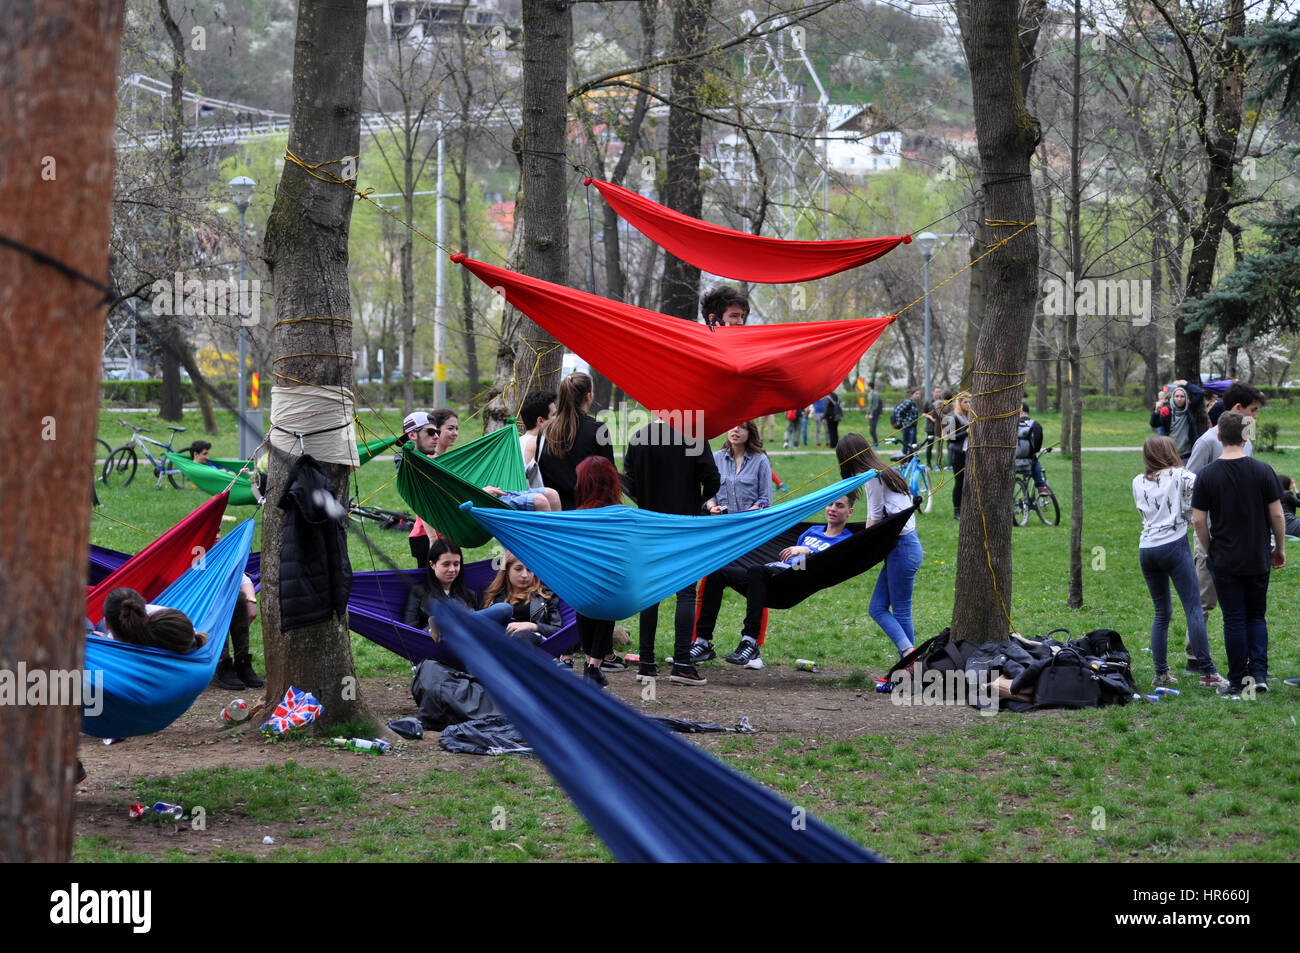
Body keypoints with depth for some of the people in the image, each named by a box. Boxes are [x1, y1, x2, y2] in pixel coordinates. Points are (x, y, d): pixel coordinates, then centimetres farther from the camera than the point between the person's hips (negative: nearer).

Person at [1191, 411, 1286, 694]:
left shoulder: (1206, 475, -9)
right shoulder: (1263, 472, -7)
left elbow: (1198, 520, -7)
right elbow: (1276, 514, -3)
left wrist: (1210, 551, 8)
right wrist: (1280, 548, 10)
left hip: (1225, 561, -1)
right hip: (1258, 559, 1)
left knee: (1234, 620, 5)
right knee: (1257, 617, 14)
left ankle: (1237, 680, 7)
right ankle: (1259, 673, 2)